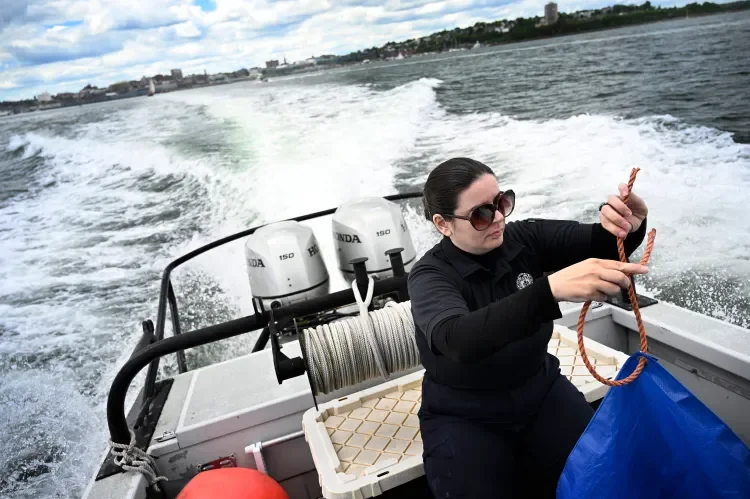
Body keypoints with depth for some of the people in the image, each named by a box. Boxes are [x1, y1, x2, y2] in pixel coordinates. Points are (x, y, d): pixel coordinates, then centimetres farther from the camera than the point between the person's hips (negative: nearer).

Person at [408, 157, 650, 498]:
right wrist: (550, 289, -54)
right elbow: (459, 339, -41)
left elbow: (599, 243, -12)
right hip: (465, 417, -3)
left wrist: (629, 225, -37)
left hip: (540, 391, 4)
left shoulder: (525, 238, -7)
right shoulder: (430, 276, -21)